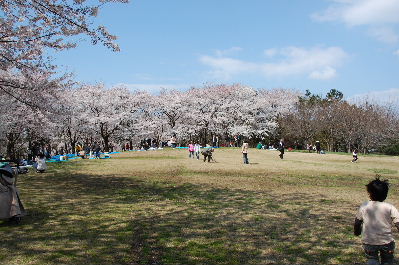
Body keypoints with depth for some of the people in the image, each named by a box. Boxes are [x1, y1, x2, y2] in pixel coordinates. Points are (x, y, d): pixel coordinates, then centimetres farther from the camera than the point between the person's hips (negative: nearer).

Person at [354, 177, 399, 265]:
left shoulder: (364, 206, -6)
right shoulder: (390, 208, -10)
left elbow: (357, 223, 2)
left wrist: (357, 232, 22)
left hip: (368, 241, 0)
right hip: (386, 242, 0)